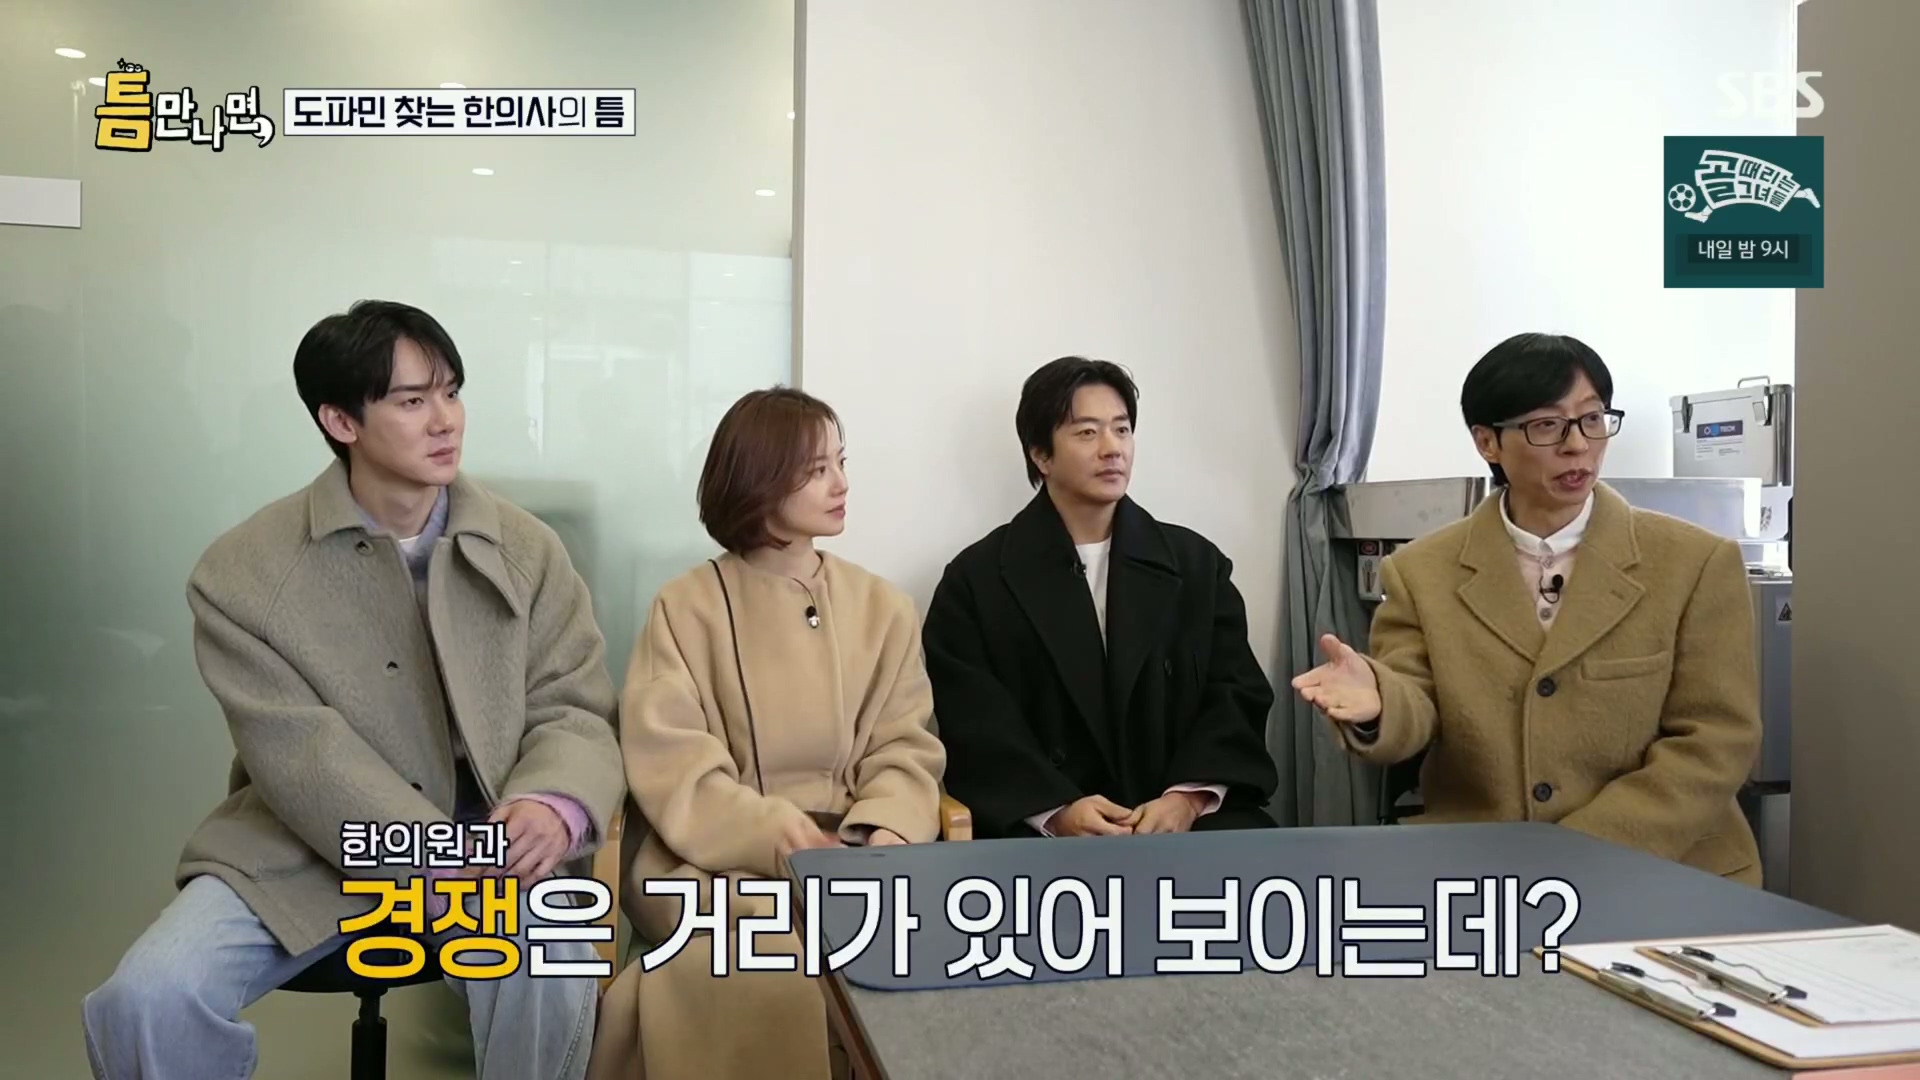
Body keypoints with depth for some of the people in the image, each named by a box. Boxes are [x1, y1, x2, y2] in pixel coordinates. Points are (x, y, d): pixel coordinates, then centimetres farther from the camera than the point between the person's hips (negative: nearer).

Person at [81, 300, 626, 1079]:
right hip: (303, 850, 0)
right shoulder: (245, 570, -6)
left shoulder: (527, 549, 1)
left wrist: (551, 805, -26)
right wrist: (441, 867, -25)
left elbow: (573, 709, -2)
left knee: (550, 972, -29)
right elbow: (302, 757, -14)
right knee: (149, 997, -21)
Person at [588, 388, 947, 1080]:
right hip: (718, 855, -2)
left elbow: (905, 750, 5)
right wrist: (775, 835, -23)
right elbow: (674, 769, -7)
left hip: (852, 850, 3)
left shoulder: (883, 608, 11)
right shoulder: (687, 607, 2)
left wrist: (883, 835, -16)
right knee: (779, 951, -33)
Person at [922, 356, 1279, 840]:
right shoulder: (976, 579, 5)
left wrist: (1190, 796, -11)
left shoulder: (1199, 564, 13)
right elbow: (976, 723, -3)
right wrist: (1057, 811, -18)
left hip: (1187, 817, 3)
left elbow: (1237, 694, 6)